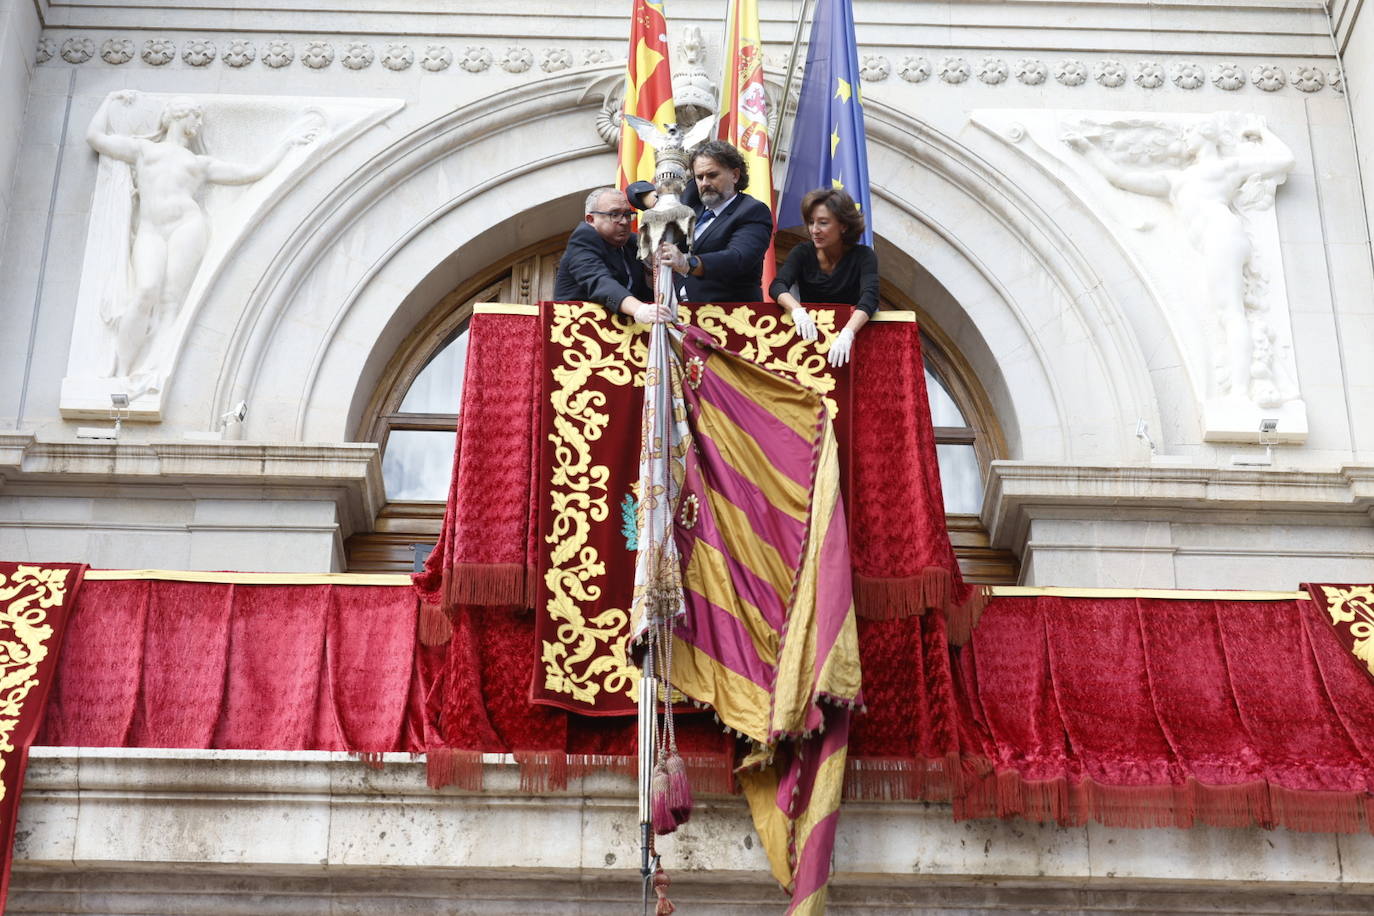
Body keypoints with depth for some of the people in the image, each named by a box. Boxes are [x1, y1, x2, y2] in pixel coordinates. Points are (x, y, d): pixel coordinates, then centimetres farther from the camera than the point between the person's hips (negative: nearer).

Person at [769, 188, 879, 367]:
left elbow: (869, 297, -22)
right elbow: (777, 286, -13)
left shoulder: (863, 256, -6)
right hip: (809, 337, 2)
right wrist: (797, 310, -36)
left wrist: (847, 333, -41)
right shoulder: (803, 253, 2)